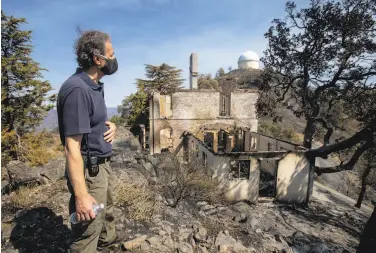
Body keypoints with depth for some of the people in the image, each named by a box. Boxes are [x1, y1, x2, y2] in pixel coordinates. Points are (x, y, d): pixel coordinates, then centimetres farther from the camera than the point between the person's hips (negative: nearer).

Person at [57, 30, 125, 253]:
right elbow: (72, 147, -28)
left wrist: (111, 126, -3)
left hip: (103, 163, 10)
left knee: (107, 208, 33)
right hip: (90, 170, -10)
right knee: (87, 230, 9)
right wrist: (81, 196, -27)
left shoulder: (95, 85, 5)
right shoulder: (77, 89, -25)